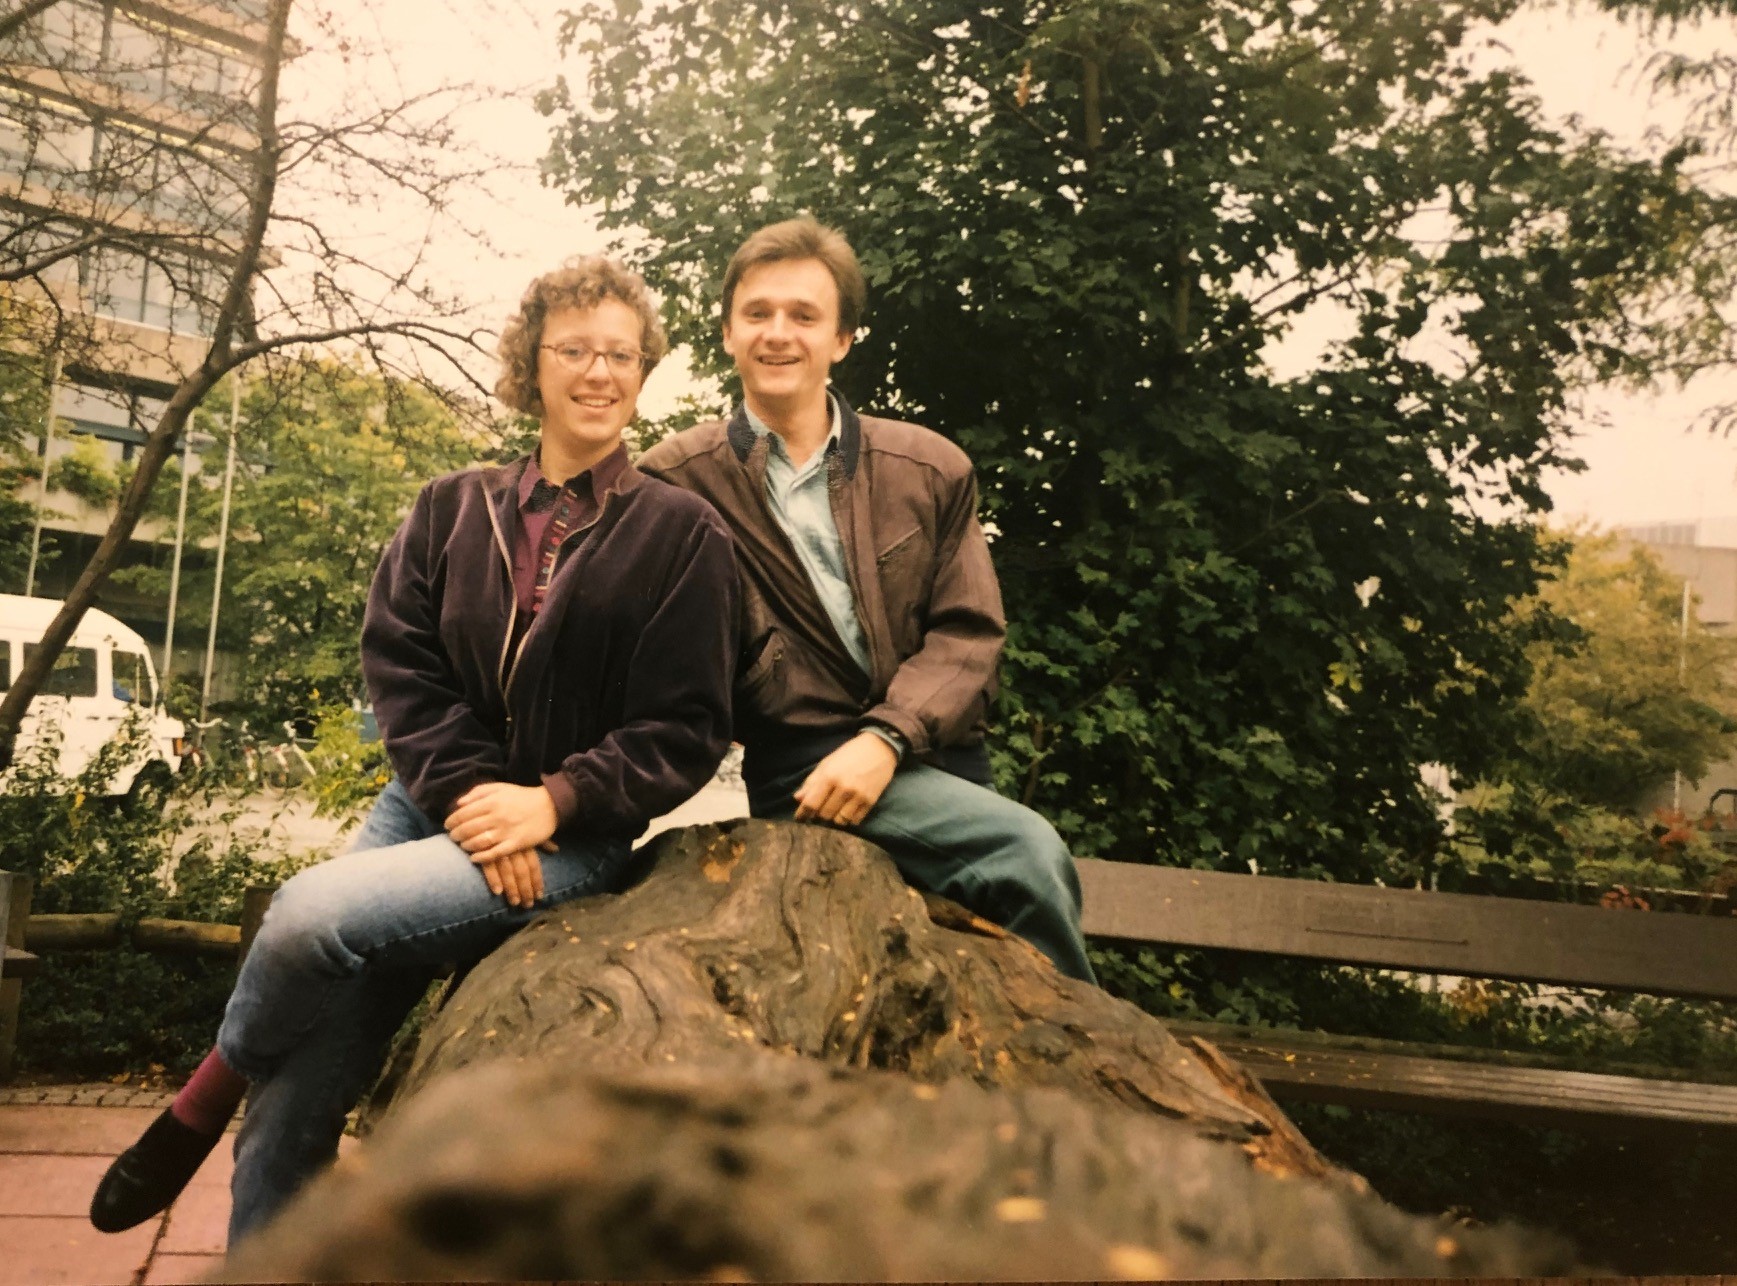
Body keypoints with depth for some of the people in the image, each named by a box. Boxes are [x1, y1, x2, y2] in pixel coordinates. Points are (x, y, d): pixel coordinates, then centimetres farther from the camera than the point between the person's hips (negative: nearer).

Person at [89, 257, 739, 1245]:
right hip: (432, 808, 4)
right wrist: (469, 796, -13)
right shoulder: (454, 510, 9)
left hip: (574, 838, -4)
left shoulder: (683, 533, -2)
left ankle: (204, 1099, 3)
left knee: (316, 909, -26)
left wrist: (551, 803, -18)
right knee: (296, 1100, -4)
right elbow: (399, 664, 2)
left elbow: (686, 729, -6)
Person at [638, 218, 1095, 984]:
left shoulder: (931, 471, 8)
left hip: (931, 756, 4)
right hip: (799, 767, -4)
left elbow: (969, 633, 4)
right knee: (1025, 851, -22)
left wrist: (885, 739, -13)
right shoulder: (677, 480, 2)